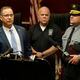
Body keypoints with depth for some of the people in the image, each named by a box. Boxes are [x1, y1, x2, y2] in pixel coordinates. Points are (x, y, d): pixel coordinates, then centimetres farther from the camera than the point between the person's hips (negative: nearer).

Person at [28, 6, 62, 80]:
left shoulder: (55, 29, 1)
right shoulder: (32, 29, 11)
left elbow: (57, 46, -6)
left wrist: (43, 54, -11)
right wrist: (36, 53, -8)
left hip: (50, 62, -2)